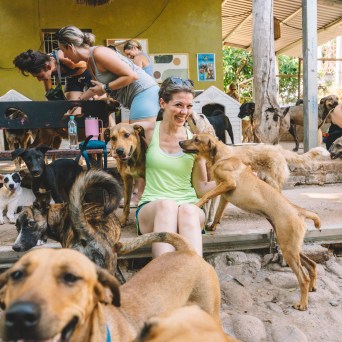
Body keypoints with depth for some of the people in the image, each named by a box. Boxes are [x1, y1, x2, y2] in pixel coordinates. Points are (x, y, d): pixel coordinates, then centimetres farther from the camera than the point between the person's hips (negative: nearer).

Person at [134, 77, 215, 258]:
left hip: (190, 210, 1)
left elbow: (201, 188, 11)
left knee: (188, 210, -35)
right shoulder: (148, 130, 5)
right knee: (167, 205, -36)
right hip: (151, 209, -1)